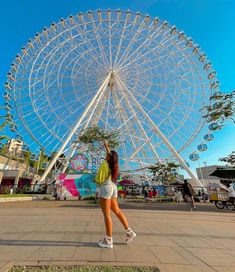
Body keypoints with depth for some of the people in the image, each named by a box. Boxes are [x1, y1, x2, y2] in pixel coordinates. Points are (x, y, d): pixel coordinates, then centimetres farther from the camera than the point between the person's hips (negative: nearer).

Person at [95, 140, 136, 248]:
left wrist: (95, 179, 7)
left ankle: (108, 240, 7)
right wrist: (107, 147, 38)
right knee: (117, 211, 14)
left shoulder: (104, 164, -13)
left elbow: (99, 179, -15)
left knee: (106, 214, -1)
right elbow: (111, 155, 30)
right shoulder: (113, 164, 9)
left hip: (105, 188, -8)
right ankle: (129, 232, 17)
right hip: (113, 188, 8)